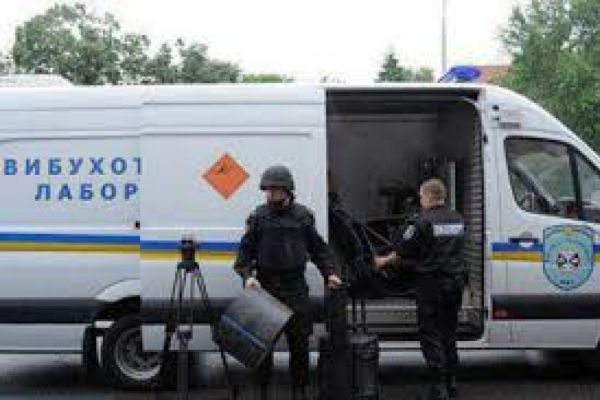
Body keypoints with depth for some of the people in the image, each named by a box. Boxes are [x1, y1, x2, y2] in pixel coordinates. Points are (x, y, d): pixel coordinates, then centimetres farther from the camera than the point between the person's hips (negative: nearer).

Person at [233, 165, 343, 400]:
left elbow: (318, 248, 11)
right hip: (265, 286, -1)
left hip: (295, 287, 1)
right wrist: (247, 275, -14)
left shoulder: (303, 216, 6)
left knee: (299, 341, 5)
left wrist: (330, 272, 0)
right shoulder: (258, 217, 2)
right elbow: (245, 250, 1)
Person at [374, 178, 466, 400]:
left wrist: (384, 261, 13)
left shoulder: (421, 221, -14)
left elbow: (402, 252, -8)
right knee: (449, 334, 17)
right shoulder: (458, 220, 9)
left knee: (431, 335, 0)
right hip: (456, 282, 7)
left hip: (432, 284, -7)